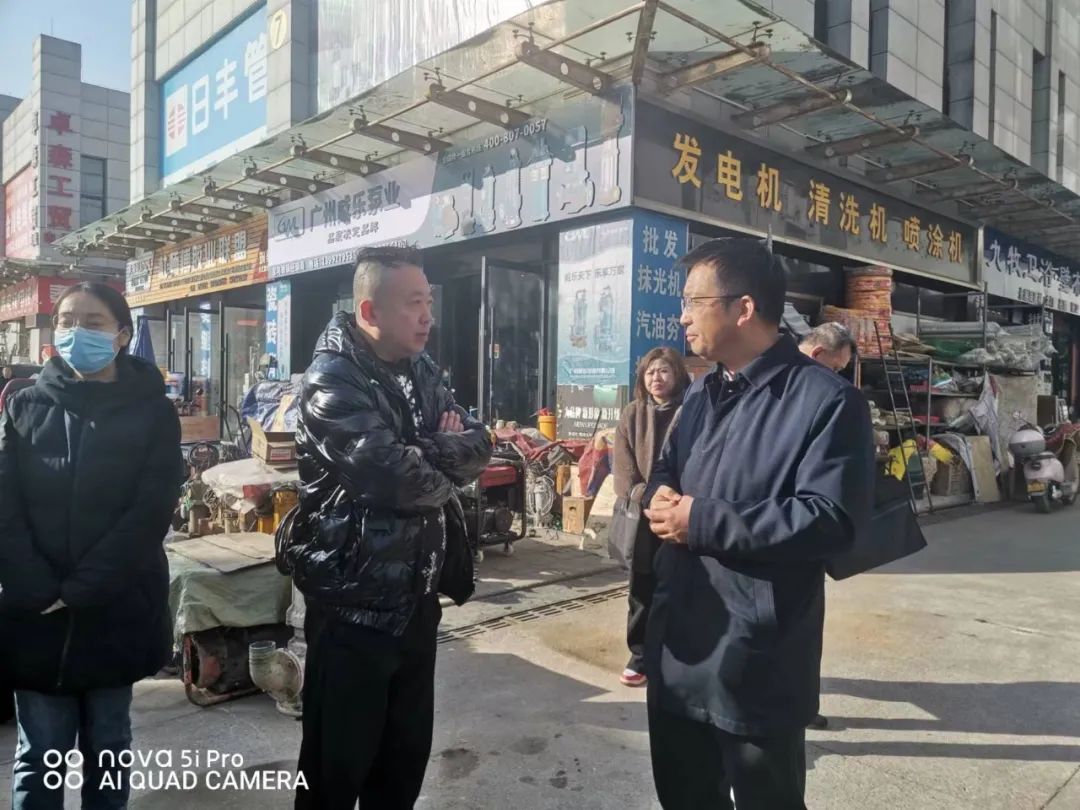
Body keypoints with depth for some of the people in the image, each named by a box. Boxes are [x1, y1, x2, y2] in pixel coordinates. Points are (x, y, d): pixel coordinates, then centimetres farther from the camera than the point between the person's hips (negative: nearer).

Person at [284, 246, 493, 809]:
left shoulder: (419, 372, 8)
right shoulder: (332, 381, -17)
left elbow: (478, 445, 0)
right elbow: (399, 479, -28)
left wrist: (426, 454, -19)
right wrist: (446, 461, -8)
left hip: (416, 596, 7)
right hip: (354, 603, -7)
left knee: (407, 754, 20)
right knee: (338, 763, 11)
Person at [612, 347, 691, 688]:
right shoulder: (632, 414, 7)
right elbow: (623, 465, 1)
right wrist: (639, 494, -16)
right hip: (642, 517, 3)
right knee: (642, 591, 11)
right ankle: (640, 656, 26)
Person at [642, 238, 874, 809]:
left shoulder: (826, 401, -15)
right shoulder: (702, 394, 13)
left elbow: (830, 520, -23)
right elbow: (665, 470, 19)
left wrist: (702, 522, -22)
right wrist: (660, 495, -6)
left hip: (757, 664, -7)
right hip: (677, 644, 8)